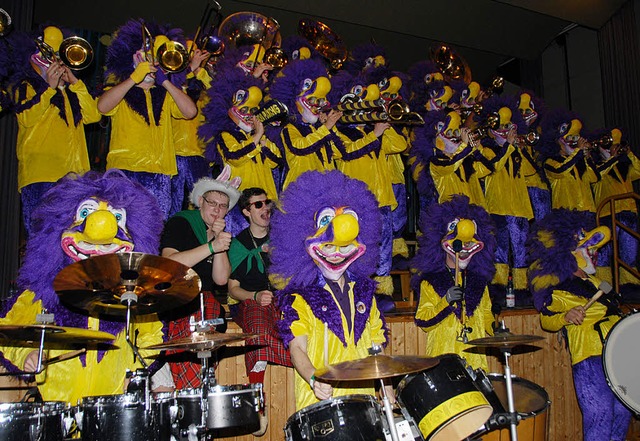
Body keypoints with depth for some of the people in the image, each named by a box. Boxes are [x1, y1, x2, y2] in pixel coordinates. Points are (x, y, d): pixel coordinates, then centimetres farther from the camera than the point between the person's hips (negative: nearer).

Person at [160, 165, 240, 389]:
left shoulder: (221, 234, 15)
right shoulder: (180, 223, -1)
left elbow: (221, 279, 1)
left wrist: (220, 239, -8)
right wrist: (212, 246, -26)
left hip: (204, 301, 5)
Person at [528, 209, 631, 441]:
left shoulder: (595, 282, 20)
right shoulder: (558, 291, -4)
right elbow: (546, 321, -7)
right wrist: (565, 317, -24)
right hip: (589, 359, -8)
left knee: (622, 413, 9)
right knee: (601, 416, -11)